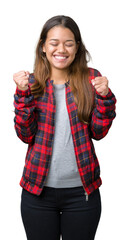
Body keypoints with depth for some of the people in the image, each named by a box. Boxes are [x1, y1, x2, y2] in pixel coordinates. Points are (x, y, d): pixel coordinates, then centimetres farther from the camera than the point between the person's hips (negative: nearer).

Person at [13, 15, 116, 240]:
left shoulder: (91, 79, 0)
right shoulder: (32, 83, 1)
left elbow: (98, 132, -3)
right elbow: (26, 135, -6)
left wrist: (104, 96, -16)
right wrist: (23, 94, -15)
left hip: (82, 189, 0)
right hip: (38, 188, 0)